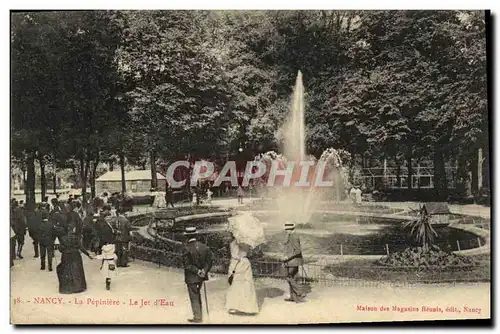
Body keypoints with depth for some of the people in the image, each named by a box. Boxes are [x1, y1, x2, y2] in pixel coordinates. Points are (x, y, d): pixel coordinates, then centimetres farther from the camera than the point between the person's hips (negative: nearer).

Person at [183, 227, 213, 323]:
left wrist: (198, 271, -16)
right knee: (197, 295, 23)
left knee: (194, 297, 7)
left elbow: (187, 265, -20)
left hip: (191, 277, -6)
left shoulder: (187, 249, -19)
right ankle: (199, 314, 32)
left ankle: (197, 317, 14)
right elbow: (209, 261, -1)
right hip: (200, 276, 6)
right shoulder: (204, 247, -2)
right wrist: (204, 271, -8)